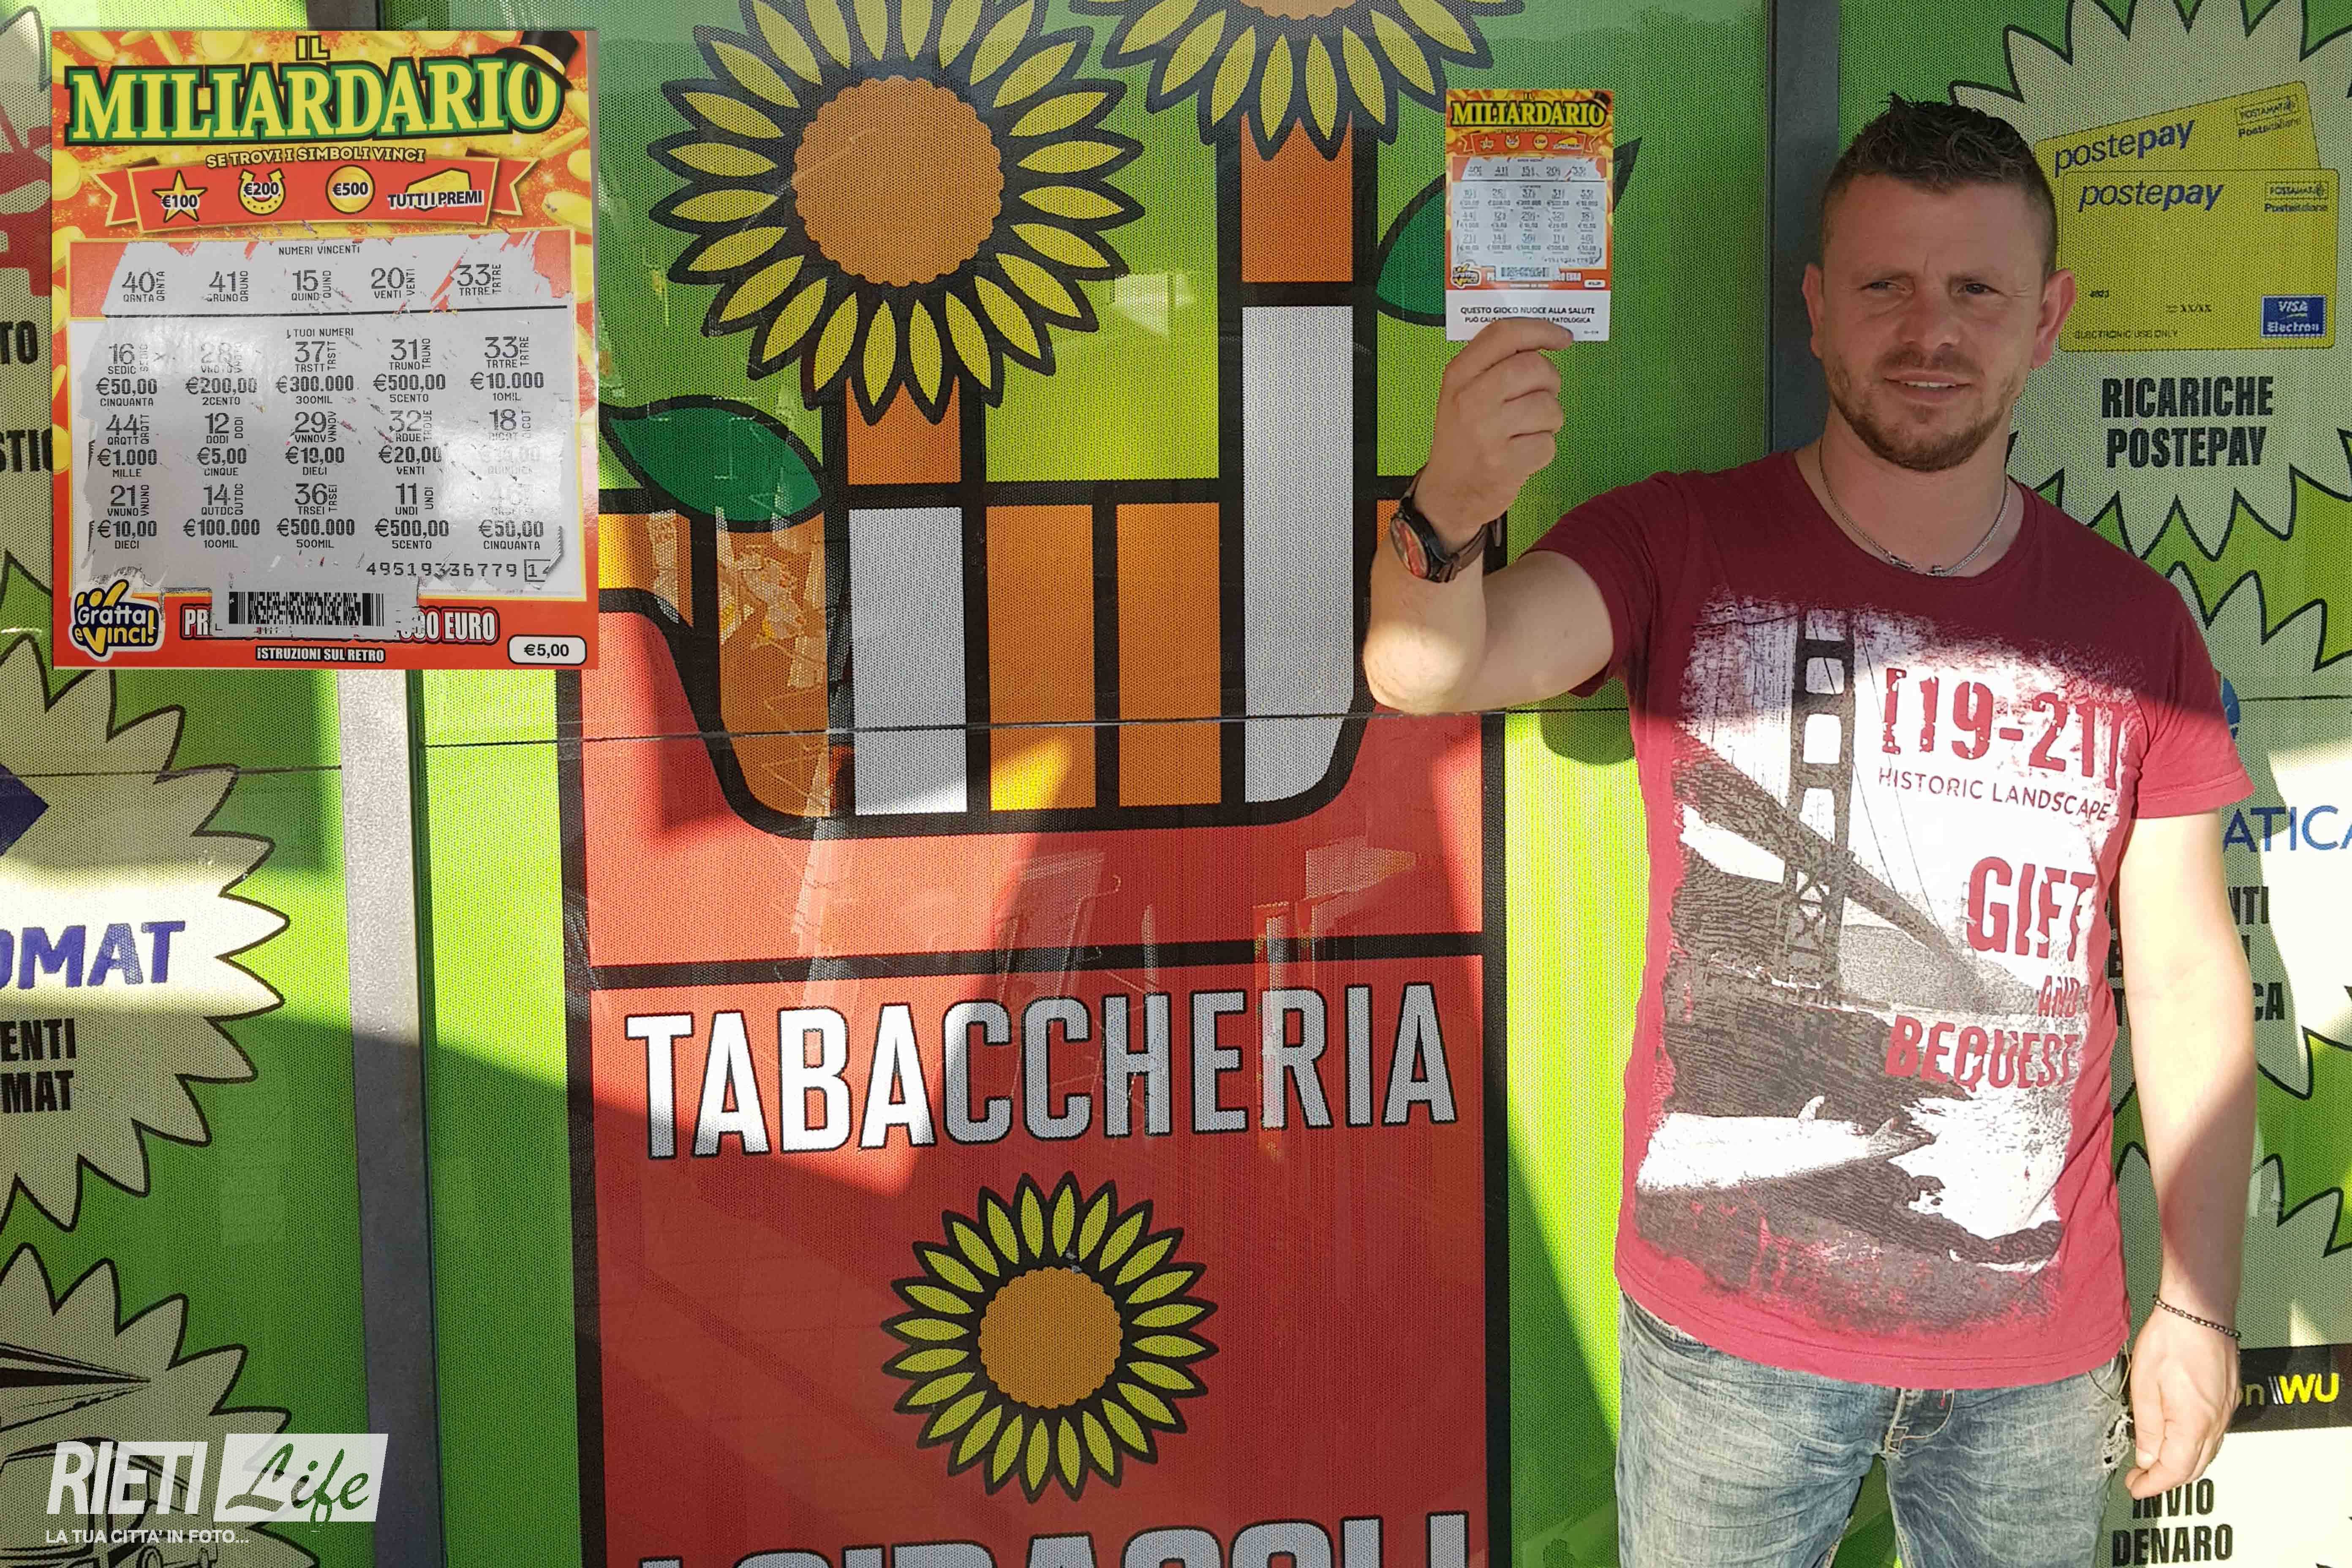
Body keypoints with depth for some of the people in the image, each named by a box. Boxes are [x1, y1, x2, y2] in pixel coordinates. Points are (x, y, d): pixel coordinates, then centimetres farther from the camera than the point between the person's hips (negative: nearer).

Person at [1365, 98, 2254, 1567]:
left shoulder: (2136, 626, -1)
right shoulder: (1680, 549, -6)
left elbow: (2188, 977, 2)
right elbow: (1422, 672, -23)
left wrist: (2202, 1306, 2)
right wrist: (1449, 515, -45)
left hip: (2038, 1345, 2)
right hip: (1728, 1325, -1)